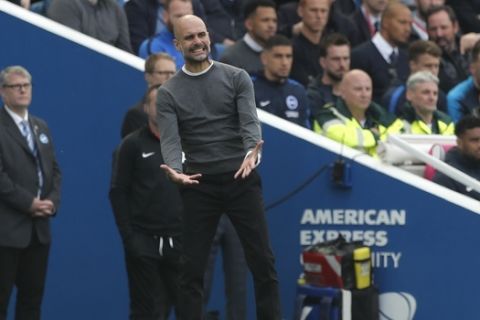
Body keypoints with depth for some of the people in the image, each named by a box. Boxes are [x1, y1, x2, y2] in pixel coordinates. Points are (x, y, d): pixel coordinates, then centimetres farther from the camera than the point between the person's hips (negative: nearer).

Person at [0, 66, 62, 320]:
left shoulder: (40, 127, 17)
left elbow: (54, 170, 16)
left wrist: (52, 201, -1)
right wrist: (28, 203, -15)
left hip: (39, 227, 7)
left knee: (33, 294, 9)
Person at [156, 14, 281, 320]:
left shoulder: (237, 78, 4)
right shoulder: (169, 93, 4)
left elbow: (250, 121, -9)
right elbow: (171, 140, -7)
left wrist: (251, 153, -32)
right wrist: (175, 170, -30)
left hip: (241, 180, 0)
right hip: (199, 186, 0)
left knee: (263, 261, 0)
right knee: (192, 268, 1)